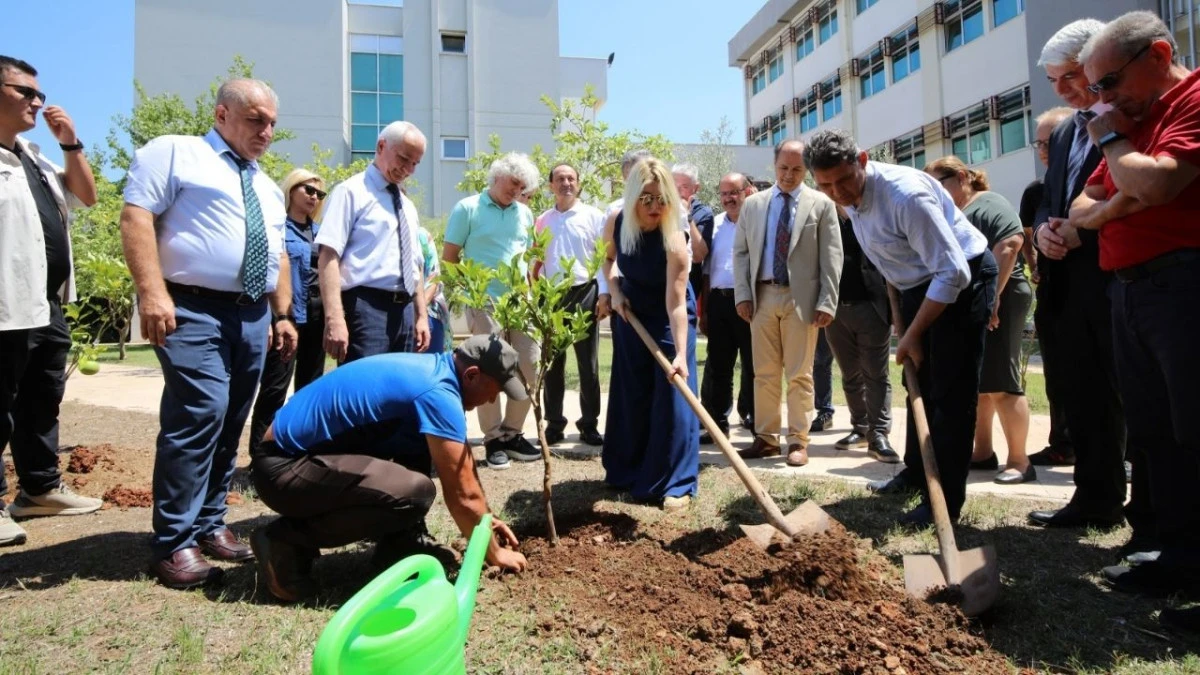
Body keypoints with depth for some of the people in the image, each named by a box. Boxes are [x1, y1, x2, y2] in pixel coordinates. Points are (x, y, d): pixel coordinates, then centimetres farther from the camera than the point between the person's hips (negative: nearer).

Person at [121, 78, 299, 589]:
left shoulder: (267, 187, 23)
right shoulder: (174, 153, 2)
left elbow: (278, 255, 24)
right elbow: (136, 216, -9)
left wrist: (282, 314, 15)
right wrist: (152, 292, -21)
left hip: (252, 315, 8)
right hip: (194, 310, -7)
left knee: (230, 424, 9)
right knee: (201, 414, -17)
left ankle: (209, 524, 20)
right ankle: (173, 543, -8)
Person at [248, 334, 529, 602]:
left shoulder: (432, 368, 9)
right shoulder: (437, 392, -20)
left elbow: (464, 463, 22)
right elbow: (462, 495, -15)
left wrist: (486, 518, 26)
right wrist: (494, 552, 0)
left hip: (306, 449, 10)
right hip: (283, 466, -10)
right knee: (415, 492, -25)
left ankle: (402, 543, 13)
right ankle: (286, 541, -9)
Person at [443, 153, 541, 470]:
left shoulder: (524, 214, 14)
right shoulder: (468, 208, 0)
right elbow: (449, 257, 0)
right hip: (485, 304, -5)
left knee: (529, 367, 5)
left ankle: (512, 433, 20)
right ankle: (493, 438, 13)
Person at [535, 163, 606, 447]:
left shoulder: (594, 216, 1)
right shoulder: (543, 220, 11)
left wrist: (604, 294, -12)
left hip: (584, 293, -3)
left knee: (588, 364, 4)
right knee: (552, 362, 8)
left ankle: (589, 424, 14)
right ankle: (554, 423, 18)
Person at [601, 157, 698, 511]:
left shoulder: (673, 240, -30)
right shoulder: (615, 223, -17)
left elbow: (676, 304, -34)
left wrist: (681, 354, -44)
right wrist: (615, 291, -9)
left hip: (667, 317, -4)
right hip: (630, 312, 4)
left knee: (672, 396, -8)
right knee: (631, 395, 11)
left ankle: (675, 483, -2)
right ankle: (629, 472, 25)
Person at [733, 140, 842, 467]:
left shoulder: (821, 204, 3)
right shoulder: (753, 204, 11)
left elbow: (832, 257, -1)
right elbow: (740, 252, 10)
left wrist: (826, 302, -10)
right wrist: (743, 294, 0)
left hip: (801, 297, -3)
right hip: (762, 296, 3)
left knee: (799, 375, 2)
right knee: (764, 373, 8)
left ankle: (798, 441, 10)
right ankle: (766, 438, 17)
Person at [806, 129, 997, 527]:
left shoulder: (905, 194, -31)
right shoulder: (849, 196, -5)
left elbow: (953, 272, -30)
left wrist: (914, 334, -24)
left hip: (961, 281, -9)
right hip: (918, 283, 9)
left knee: (951, 391, -9)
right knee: (919, 384, 18)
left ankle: (946, 500, -1)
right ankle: (916, 473, 33)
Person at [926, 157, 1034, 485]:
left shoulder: (988, 205, -7)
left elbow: (1010, 243, -22)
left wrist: (992, 296, -27)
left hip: (995, 304, -9)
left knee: (1001, 385, -7)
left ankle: (1019, 461, -1)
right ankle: (983, 452, 20)